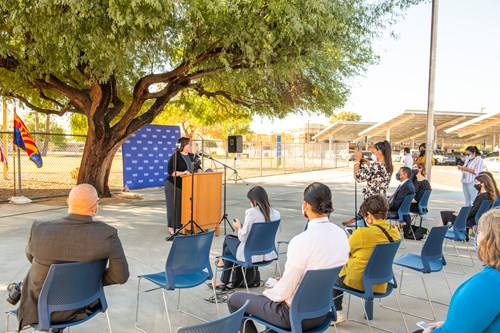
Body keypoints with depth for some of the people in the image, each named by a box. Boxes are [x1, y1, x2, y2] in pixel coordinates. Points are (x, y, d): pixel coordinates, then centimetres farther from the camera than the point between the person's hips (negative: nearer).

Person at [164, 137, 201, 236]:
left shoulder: (192, 156, 10)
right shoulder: (175, 157, -11)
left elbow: (197, 167, 20)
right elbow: (170, 171, -17)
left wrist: (199, 171, -2)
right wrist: (183, 173, -27)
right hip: (174, 186, -5)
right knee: (174, 206, -1)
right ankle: (171, 228, 8)